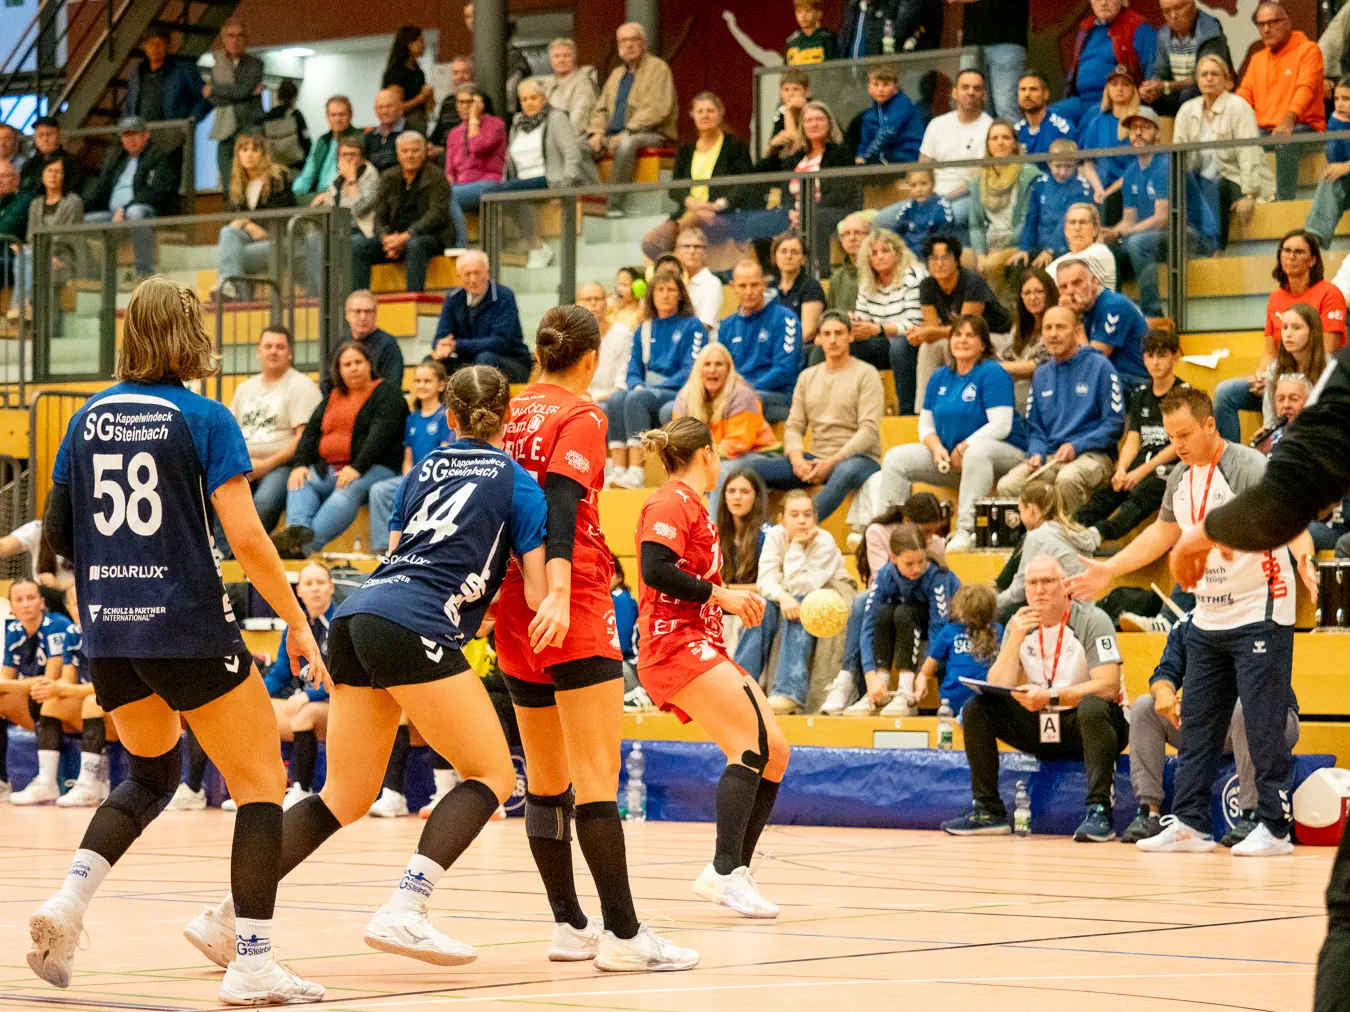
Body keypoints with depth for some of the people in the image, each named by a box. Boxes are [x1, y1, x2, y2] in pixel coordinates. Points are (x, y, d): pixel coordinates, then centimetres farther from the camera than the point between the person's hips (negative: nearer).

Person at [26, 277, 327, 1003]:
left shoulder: (90, 418, 6)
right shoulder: (202, 419, -8)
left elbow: (57, 534, 10)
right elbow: (246, 539, -14)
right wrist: (298, 623, -6)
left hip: (107, 634, 6)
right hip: (187, 629, -6)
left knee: (152, 773, 26)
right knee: (261, 783, 5)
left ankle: (66, 903, 5)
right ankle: (252, 963, -4)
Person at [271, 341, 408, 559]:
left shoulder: (386, 394, 3)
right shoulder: (332, 397, 24)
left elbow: (380, 435, -12)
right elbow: (310, 432, 15)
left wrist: (357, 468, -26)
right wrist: (299, 464, -5)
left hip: (372, 468, -7)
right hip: (328, 469, 7)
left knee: (348, 491, -37)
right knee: (299, 483, -21)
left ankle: (308, 544, -54)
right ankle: (297, 531, -47)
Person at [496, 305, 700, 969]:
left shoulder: (512, 414, 13)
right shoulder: (580, 416, -6)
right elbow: (562, 500, -21)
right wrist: (558, 593, -31)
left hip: (515, 608, 8)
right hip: (571, 612, -8)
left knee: (545, 777, 12)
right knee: (597, 775, -11)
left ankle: (569, 925, 15)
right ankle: (621, 933, -16)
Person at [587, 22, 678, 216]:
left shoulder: (658, 68, -1)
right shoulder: (617, 74, 22)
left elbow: (657, 109, -14)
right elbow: (600, 109, 22)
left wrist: (626, 132, -21)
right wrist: (597, 132, 0)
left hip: (651, 134, -7)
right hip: (614, 136, 7)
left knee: (626, 143, -39)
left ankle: (615, 205, -38)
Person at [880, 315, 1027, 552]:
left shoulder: (992, 373, -9)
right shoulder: (940, 378, 11)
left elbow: (1001, 425, -18)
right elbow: (926, 424, 13)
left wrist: (962, 449, -19)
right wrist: (937, 448, -9)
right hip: (949, 456, 7)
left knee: (976, 451, -42)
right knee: (895, 458, -7)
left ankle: (966, 530, -45)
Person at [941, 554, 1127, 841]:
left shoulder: (1092, 621, -12)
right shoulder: (1020, 625, 4)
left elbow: (1108, 686, -23)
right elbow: (997, 688, -4)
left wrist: (1051, 696, -31)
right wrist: (1015, 640, -16)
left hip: (1084, 727, -5)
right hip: (1039, 727, 5)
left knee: (1093, 707, -38)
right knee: (976, 709, -10)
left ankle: (1098, 811, -39)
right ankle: (987, 812, -9)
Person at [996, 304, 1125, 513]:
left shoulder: (1099, 366, -1)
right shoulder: (1041, 375, 17)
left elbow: (1115, 424, -4)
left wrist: (1076, 447, -14)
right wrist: (1037, 454, -2)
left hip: (1093, 454, -5)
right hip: (1050, 456, 5)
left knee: (1067, 478, -39)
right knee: (1007, 485, -23)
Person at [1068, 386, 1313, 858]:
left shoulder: (1249, 467, -15)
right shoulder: (1180, 478, 10)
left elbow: (1289, 516, -29)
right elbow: (1162, 533, 26)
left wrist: (1302, 555, -49)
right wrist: (1108, 570, 30)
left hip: (1259, 616, -8)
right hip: (1208, 621, 8)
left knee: (1264, 726, -7)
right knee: (1197, 725, 8)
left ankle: (1274, 829, -2)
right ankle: (1188, 823, 13)